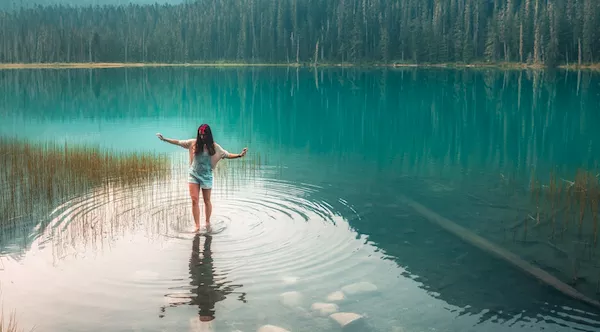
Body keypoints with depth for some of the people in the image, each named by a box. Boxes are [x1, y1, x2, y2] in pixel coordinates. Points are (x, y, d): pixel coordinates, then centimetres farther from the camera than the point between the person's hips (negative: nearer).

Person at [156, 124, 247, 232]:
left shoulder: (214, 147, -7)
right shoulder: (193, 143, -3)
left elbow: (227, 155, -7)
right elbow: (178, 142, 4)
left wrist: (240, 155, -21)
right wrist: (164, 139, 4)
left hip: (206, 176, -1)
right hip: (193, 175, 1)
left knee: (207, 201, 10)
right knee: (194, 201, -2)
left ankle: (208, 222, 31)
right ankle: (197, 226, 5)